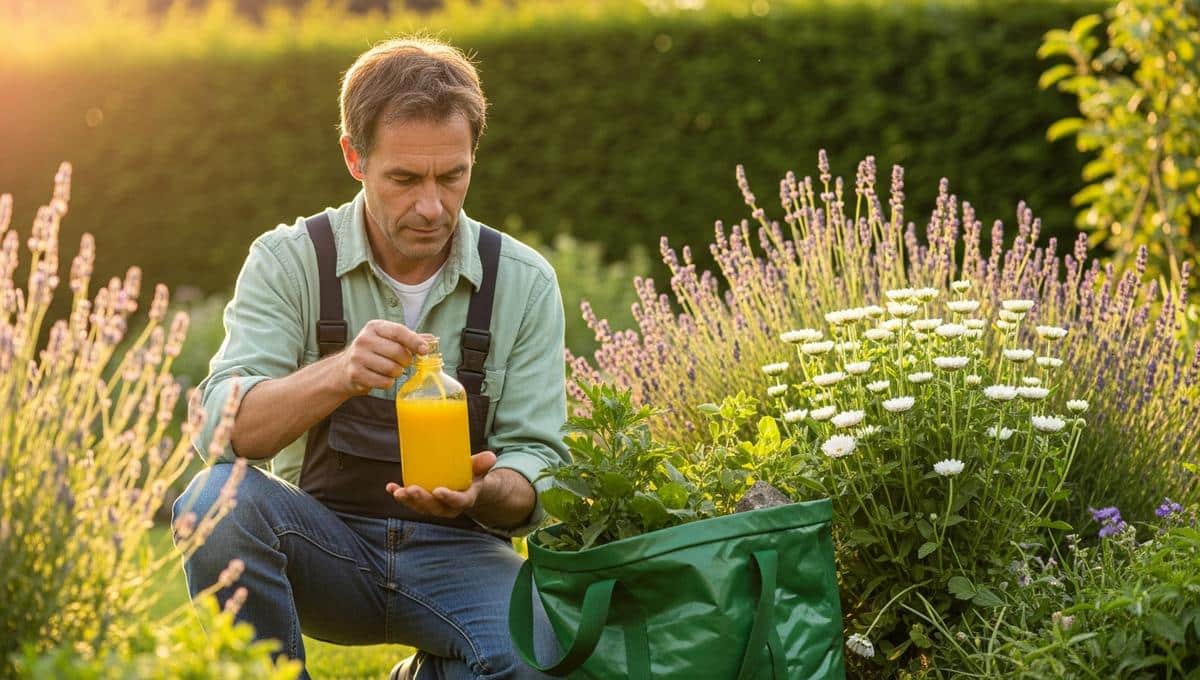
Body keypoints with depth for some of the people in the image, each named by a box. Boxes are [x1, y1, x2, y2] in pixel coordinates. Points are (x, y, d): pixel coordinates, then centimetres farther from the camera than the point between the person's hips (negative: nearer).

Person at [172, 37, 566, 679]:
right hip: (322, 542, 0)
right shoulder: (288, 260, -4)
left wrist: (488, 491, -26)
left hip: (456, 550, 1)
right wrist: (337, 375, -36)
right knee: (218, 498, -32)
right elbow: (220, 428, -16)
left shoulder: (524, 282, 0)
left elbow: (538, 465, -1)